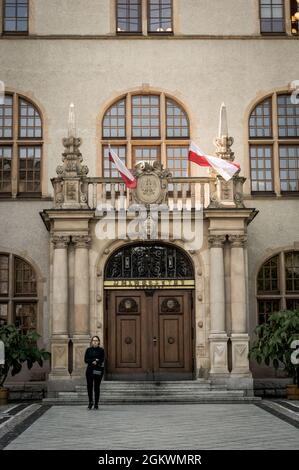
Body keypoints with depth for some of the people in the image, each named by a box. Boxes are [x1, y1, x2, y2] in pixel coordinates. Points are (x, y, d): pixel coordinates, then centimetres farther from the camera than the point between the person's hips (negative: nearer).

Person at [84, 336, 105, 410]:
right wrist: (94, 360, -13)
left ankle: (96, 404, 9)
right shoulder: (88, 350, 8)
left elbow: (102, 360, -6)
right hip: (90, 370, 1)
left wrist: (95, 362, -16)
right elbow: (86, 360, -2)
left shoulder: (101, 350, 3)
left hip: (98, 370, -1)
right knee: (89, 386, -2)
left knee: (97, 387, 1)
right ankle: (90, 401, 18)